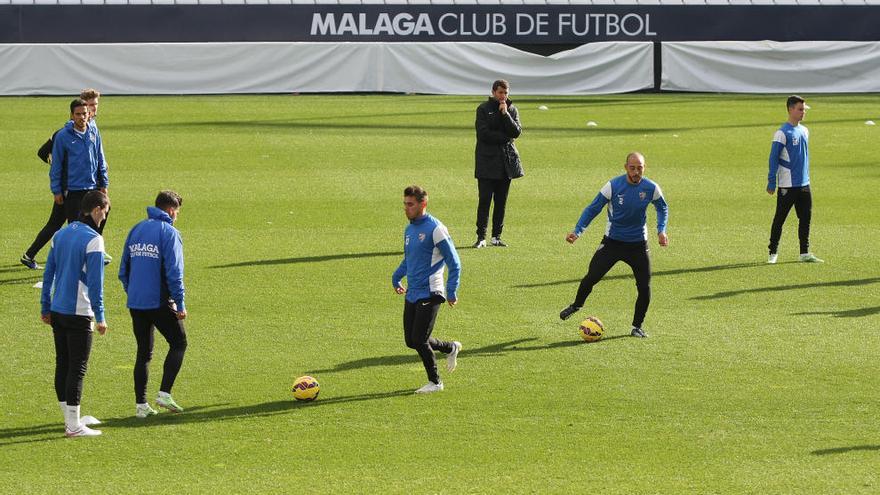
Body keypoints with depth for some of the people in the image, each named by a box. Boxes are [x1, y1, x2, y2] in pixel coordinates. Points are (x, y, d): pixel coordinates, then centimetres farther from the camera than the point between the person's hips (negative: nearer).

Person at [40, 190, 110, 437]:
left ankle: (71, 417, 24)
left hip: (56, 312, 8)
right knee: (77, 368, -3)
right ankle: (73, 425, -2)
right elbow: (95, 282, -16)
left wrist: (45, 308, 20)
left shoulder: (60, 235, 10)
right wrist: (100, 317, -12)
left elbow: (48, 274, 14)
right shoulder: (93, 239, -13)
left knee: (62, 364, 13)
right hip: (79, 314, -7)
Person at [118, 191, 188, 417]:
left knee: (143, 353, 13)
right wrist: (180, 304, -10)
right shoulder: (169, 232, -9)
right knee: (178, 343, 10)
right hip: (160, 303, -6)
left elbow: (124, 270, 15)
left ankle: (141, 404, 11)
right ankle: (164, 393, -2)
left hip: (135, 303, 6)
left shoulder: (136, 230, 12)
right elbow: (174, 272, -15)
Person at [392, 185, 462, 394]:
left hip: (429, 294, -8)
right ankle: (451, 348, 31)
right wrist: (396, 277, 16)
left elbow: (454, 263, -11)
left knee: (419, 340, -9)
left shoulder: (435, 229, -12)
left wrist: (451, 291, -16)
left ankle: (435, 382, 8)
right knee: (411, 341, 8)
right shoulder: (409, 230, 12)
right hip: (412, 294, 8)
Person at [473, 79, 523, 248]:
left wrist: (505, 114, -11)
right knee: (485, 200, -8)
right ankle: (481, 237, -6)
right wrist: (505, 137, -7)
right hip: (487, 160, -4)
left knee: (501, 201, 5)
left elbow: (516, 132, -2)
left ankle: (497, 236, 11)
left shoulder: (511, 109, 10)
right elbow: (483, 134, -10)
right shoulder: (483, 109, -1)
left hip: (506, 160, 4)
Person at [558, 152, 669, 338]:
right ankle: (576, 305, 25)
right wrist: (577, 231, -20)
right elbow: (592, 209, -9)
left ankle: (637, 326, 14)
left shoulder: (651, 188, -10)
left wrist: (661, 231, -2)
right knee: (591, 277, -6)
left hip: (638, 244, 1)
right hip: (612, 241, -1)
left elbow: (662, 208, 11)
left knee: (644, 287, -6)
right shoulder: (613, 186, -17)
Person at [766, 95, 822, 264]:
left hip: (804, 185, 7)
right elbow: (773, 158, -12)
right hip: (787, 185, -7)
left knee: (806, 218, 7)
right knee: (779, 219, 0)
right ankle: (773, 253, 7)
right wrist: (771, 183, -15)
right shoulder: (782, 133, -12)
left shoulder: (804, 131, 11)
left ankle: (805, 253, 13)